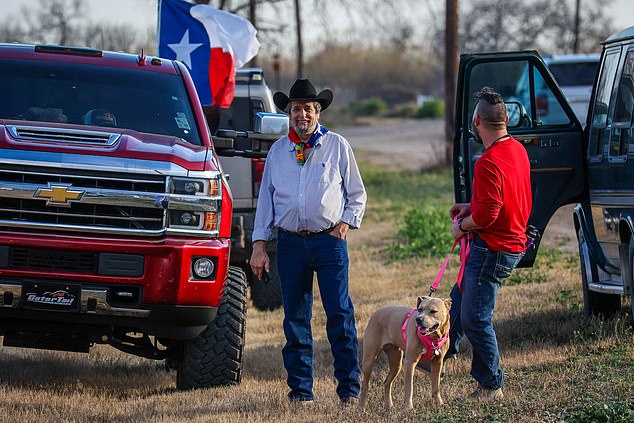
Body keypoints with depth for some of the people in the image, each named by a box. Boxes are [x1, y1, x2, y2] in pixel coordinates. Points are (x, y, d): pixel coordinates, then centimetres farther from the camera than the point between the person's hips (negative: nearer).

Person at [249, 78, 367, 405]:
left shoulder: (337, 146, 6)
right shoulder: (277, 151, 12)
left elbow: (357, 194, 12)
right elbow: (265, 199, 14)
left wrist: (346, 222, -4)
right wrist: (259, 246, 8)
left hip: (329, 240, -2)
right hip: (290, 242, 2)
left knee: (340, 316, -8)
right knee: (295, 319, 4)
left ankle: (349, 388, -4)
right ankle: (300, 390, 10)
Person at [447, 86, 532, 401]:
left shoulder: (489, 163, -25)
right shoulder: (517, 150, 6)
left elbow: (487, 214, -27)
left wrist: (462, 226, -8)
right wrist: (472, 207, 16)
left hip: (492, 249, -10)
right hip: (514, 242, 10)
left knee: (475, 319, -2)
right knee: (460, 298, 26)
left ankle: (491, 387, 5)